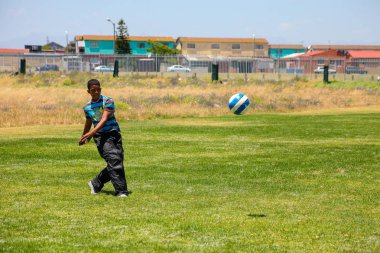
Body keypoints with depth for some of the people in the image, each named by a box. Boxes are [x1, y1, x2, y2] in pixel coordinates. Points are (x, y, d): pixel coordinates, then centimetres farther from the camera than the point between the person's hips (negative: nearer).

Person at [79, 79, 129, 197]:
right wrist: (84, 137, 38)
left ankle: (96, 184, 19)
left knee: (118, 163, -1)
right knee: (114, 160, -18)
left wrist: (92, 132, -30)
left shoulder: (108, 101, -5)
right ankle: (120, 190, -17)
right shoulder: (87, 107, 7)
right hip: (101, 136, 0)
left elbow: (104, 119, -18)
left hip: (113, 133, 0)